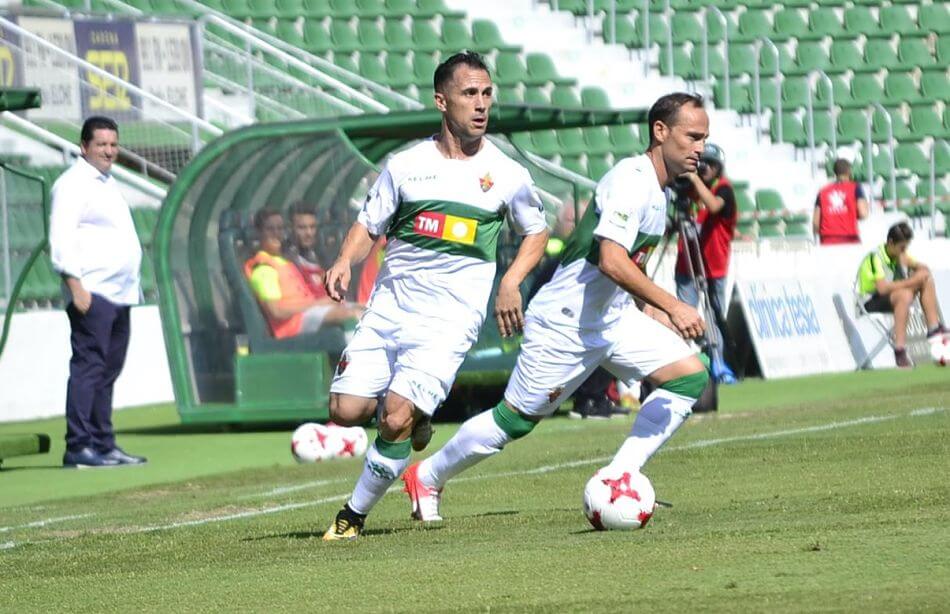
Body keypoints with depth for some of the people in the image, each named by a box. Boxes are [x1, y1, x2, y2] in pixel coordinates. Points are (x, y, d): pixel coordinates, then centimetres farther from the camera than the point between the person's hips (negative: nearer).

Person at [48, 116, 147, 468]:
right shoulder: (73, 184, -7)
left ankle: (103, 444, 13)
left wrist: (133, 287, 22)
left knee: (108, 371, 10)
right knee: (88, 366, -13)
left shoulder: (107, 183, 22)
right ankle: (78, 448, -15)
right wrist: (76, 286, -22)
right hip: (91, 294, -9)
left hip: (119, 293, 9)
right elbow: (61, 240, -15)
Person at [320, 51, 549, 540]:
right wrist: (344, 262, -8)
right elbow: (369, 225, 12)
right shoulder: (405, 165, 5)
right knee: (346, 410, -8)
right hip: (388, 308, 3)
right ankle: (414, 414, 24)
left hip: (449, 320, -3)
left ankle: (354, 514, 1)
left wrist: (511, 283, 0)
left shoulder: (506, 174, 3)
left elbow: (536, 232, 17)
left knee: (395, 423, -18)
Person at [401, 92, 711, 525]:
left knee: (690, 375, -6)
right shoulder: (631, 180, -21)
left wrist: (657, 315, 16)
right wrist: (672, 306, -36)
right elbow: (611, 261, -33)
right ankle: (427, 478, 23)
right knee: (516, 420, 1)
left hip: (614, 318, 9)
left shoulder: (658, 190, 10)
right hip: (565, 322, -9)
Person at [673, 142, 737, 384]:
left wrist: (695, 180, -32)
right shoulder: (690, 188, 4)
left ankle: (718, 365, 16)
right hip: (688, 264, 2)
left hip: (714, 263, -2)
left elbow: (713, 205, -30)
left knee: (717, 314, 7)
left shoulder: (724, 188, -8)